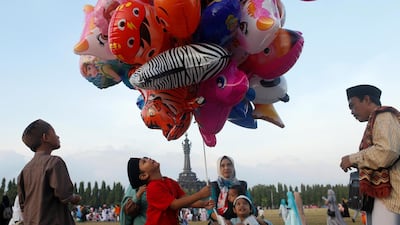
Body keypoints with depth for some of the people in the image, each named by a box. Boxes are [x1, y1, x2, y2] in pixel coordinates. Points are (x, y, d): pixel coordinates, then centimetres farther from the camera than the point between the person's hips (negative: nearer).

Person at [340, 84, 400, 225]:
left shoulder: (384, 116, -4)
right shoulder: (377, 120, 24)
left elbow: (387, 152, -21)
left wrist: (353, 159, -10)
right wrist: (358, 165, 13)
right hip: (381, 193, 9)